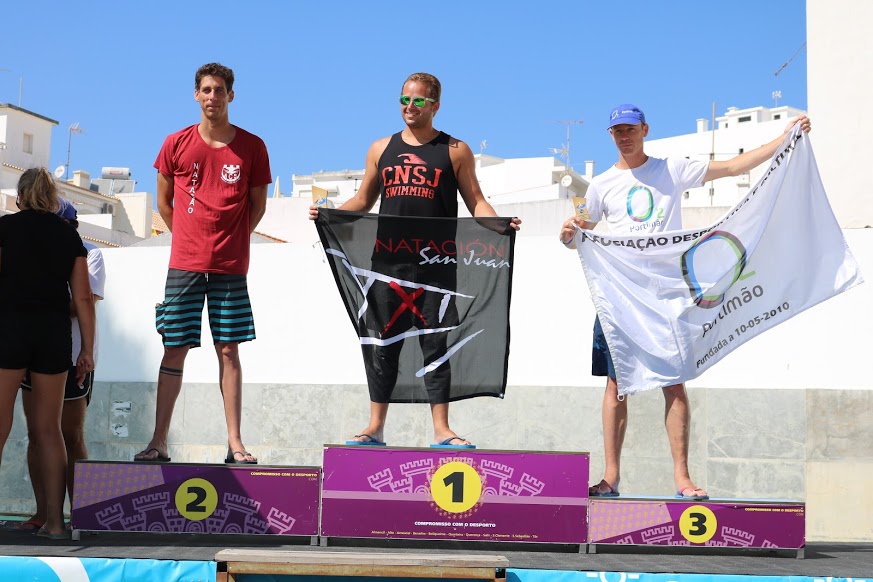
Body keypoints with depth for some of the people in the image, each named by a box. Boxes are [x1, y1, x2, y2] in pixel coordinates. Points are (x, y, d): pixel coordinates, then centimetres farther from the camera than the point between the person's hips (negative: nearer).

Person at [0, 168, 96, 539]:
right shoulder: (69, 234, 10)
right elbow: (82, 297, 6)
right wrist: (87, 349, 9)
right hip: (55, 333, 3)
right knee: (47, 429, 7)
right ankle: (54, 522, 6)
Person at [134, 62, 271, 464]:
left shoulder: (252, 147, 4)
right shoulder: (177, 144, 5)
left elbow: (258, 204, 11)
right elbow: (164, 201, 13)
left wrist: (232, 241, 6)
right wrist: (192, 238, 9)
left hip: (231, 267, 0)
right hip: (184, 264, 0)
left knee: (228, 351, 1)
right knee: (174, 351, 1)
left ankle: (235, 443, 4)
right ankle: (159, 442, 5)